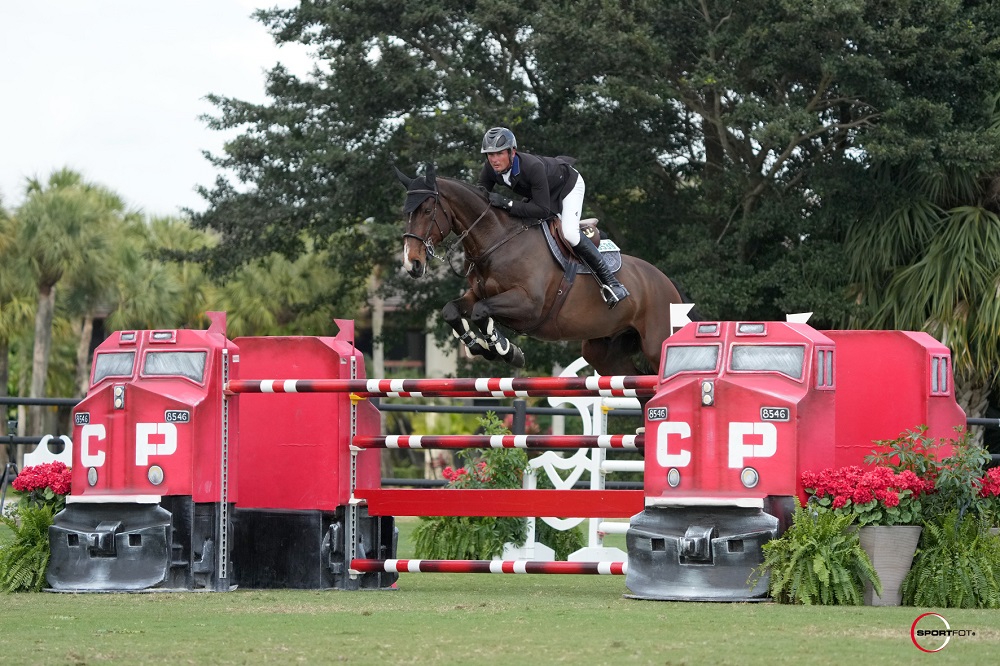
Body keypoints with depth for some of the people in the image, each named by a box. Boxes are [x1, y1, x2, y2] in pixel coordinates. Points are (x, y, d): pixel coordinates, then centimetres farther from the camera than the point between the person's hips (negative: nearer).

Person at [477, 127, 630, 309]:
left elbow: (543, 210, -43)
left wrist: (507, 203, -50)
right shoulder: (490, 170, -25)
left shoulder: (532, 167, -44)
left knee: (569, 233, -26)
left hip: (568, 184, -8)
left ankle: (609, 279, -15)